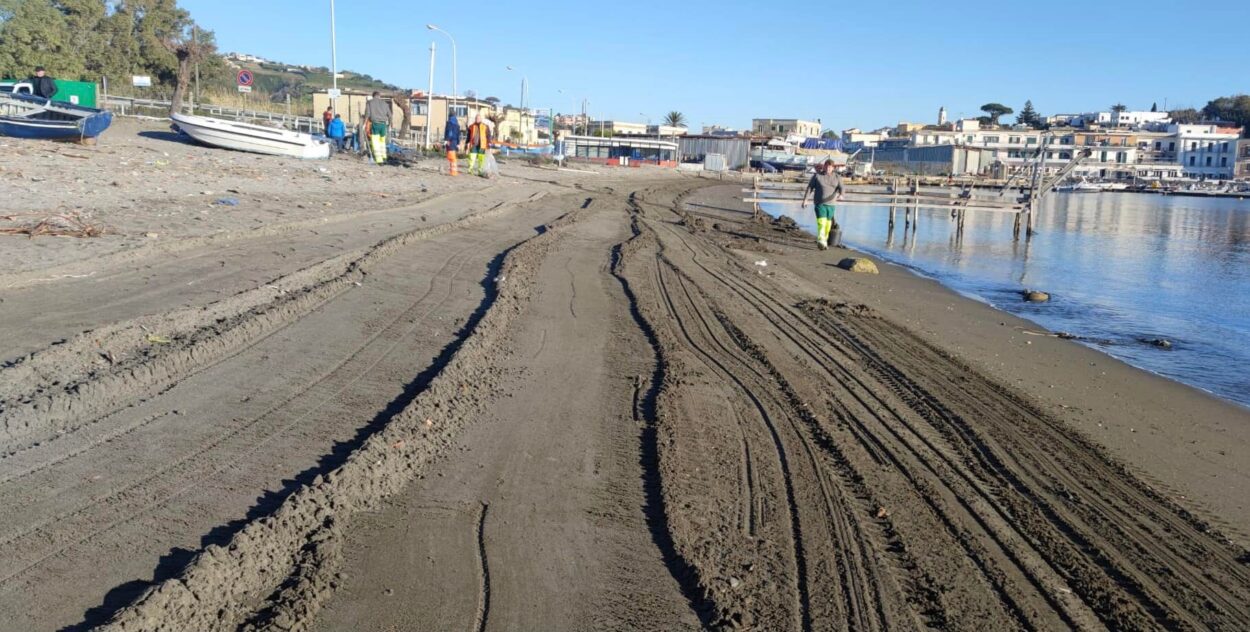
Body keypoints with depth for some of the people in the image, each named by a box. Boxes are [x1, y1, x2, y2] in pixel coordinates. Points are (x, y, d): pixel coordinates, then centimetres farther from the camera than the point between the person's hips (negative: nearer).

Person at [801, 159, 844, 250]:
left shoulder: (837, 177, 4)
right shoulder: (817, 175, 0)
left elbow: (841, 188, -8)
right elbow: (809, 187, 1)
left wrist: (841, 195, -29)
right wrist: (805, 199, -4)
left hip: (830, 204, 3)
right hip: (819, 203, -3)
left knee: (828, 224, 10)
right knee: (821, 222, -18)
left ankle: (824, 241, 25)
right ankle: (821, 242, -31)